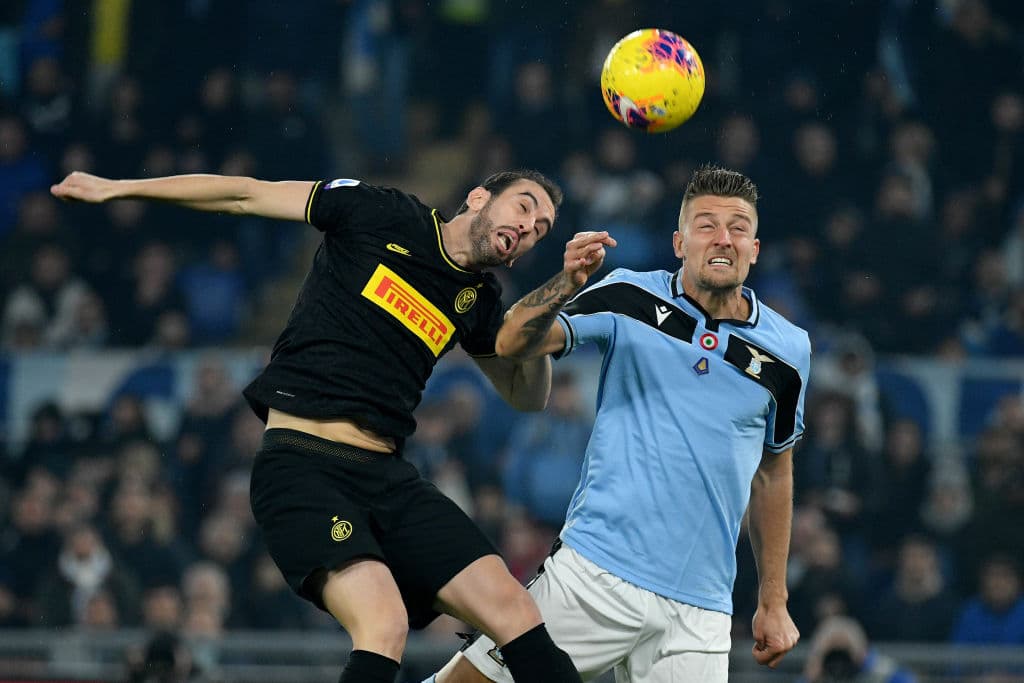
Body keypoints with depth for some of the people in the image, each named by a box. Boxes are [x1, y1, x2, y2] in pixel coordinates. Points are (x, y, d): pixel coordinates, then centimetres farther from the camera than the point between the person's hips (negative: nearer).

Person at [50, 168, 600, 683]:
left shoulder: (477, 301, 15)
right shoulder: (380, 213, 1)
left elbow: (527, 396, 27)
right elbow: (247, 195, 7)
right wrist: (120, 188, 9)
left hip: (385, 473, 6)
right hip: (301, 464, -6)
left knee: (514, 611, -11)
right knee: (384, 625, -30)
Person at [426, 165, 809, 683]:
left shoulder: (788, 350, 7)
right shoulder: (629, 299, 0)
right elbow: (513, 344, -9)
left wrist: (773, 602, 18)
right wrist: (566, 284, -28)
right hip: (595, 576, -3)